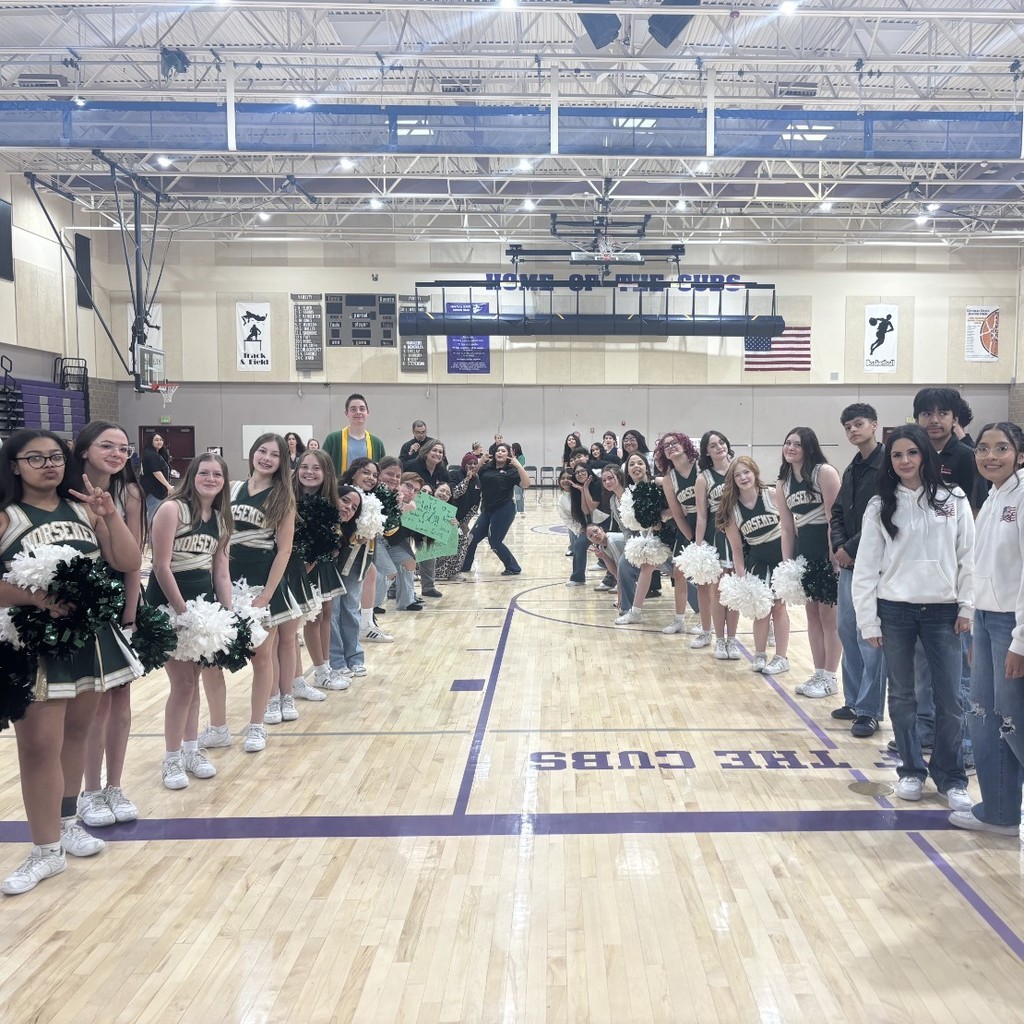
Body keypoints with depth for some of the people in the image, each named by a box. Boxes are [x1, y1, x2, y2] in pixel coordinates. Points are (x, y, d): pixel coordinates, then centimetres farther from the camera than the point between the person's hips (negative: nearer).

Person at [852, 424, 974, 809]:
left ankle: (951, 778, 16)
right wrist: (869, 620, -3)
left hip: (943, 611, 0)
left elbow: (968, 557, 3)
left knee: (949, 698, 2)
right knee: (902, 696, 9)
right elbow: (866, 566, 0)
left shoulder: (954, 501, 1)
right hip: (895, 610, 0)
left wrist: (967, 607, -3)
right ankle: (911, 770, 23)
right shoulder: (880, 506, 0)